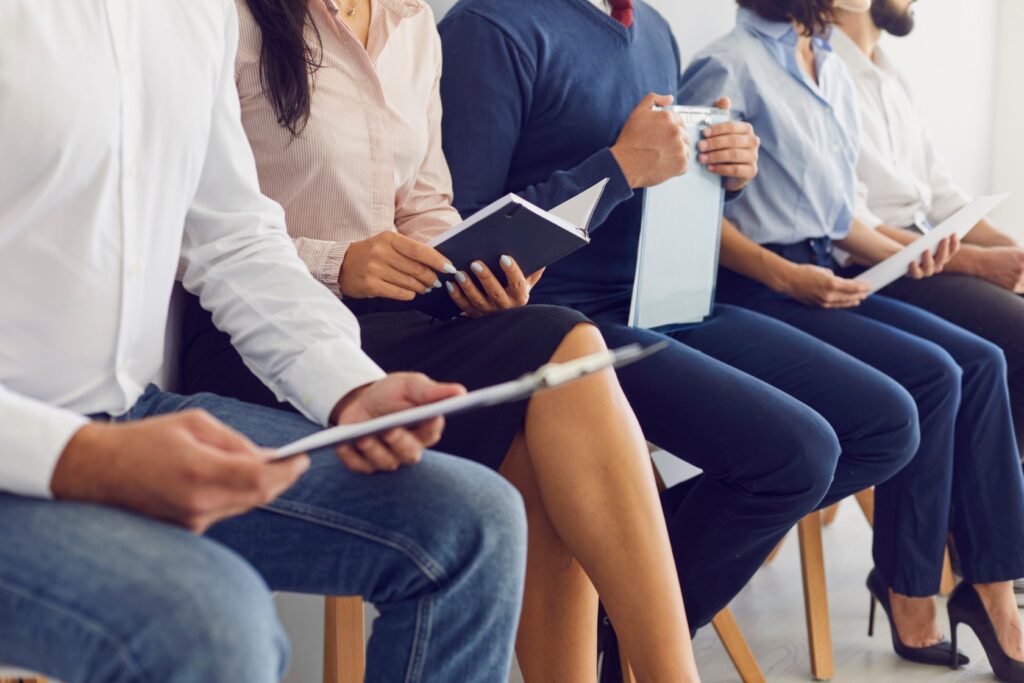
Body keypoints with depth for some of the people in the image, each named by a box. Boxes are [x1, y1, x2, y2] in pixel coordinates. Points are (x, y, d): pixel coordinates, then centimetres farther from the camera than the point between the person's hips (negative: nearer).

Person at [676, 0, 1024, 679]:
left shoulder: (833, 71, 17)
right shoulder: (730, 67, -9)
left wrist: (899, 253, 4)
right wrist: (785, 274, -19)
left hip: (826, 278, 8)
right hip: (757, 290, -8)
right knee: (930, 374, -21)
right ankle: (910, 598, -8)